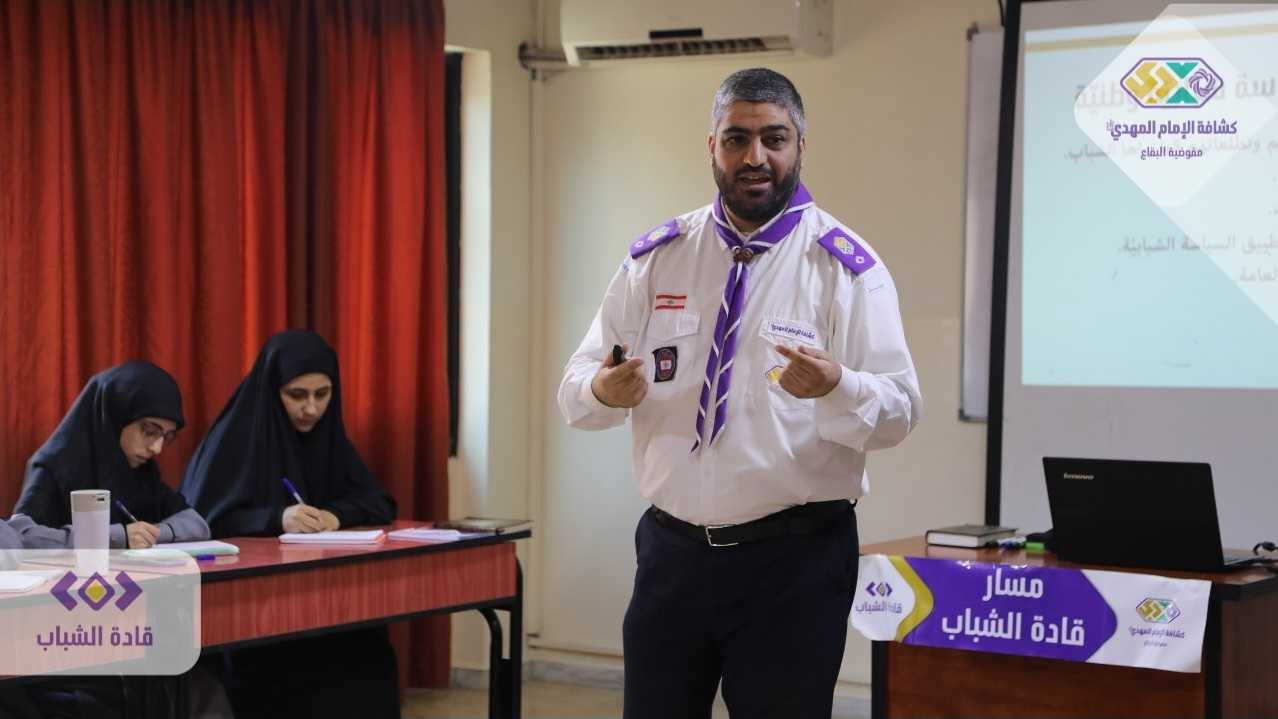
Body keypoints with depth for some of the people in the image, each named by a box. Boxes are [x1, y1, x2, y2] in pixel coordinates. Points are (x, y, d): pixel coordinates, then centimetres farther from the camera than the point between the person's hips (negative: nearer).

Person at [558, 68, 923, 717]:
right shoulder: (655, 258, 5)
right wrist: (606, 391, -20)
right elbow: (575, 389, 3)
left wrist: (835, 387, -31)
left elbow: (898, 411, -10)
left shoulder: (847, 267, -5)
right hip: (671, 548, 3)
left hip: (794, 559, -3)